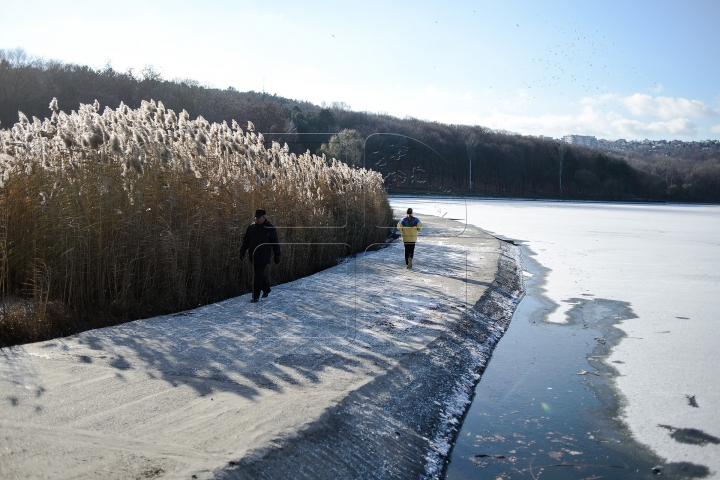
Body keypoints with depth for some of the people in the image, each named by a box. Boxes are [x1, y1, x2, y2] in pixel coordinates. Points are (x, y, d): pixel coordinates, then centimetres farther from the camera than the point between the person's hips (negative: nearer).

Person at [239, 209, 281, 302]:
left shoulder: (270, 228, -4)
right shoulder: (252, 227, 5)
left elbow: (275, 243, 0)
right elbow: (245, 240, 12)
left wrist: (277, 256, 0)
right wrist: (242, 251, 5)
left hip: (263, 257, -4)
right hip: (253, 256, 4)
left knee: (258, 276, -8)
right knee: (260, 274, 14)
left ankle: (256, 297, -3)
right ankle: (266, 290, 36)